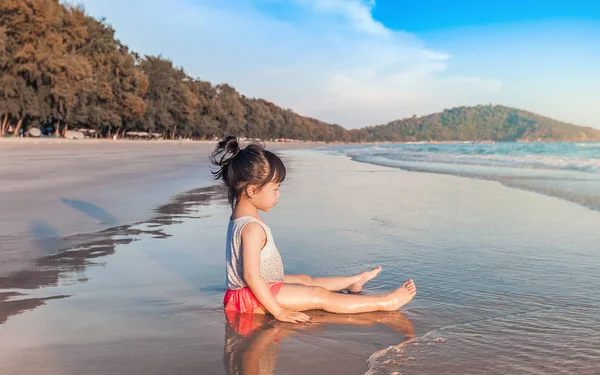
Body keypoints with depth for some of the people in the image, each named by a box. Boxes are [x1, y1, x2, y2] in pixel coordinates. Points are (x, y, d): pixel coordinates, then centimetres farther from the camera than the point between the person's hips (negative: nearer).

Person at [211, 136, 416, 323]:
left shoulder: (241, 217, 5)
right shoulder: (252, 227, -27)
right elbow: (251, 276, -31)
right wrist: (278, 311, -27)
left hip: (256, 289, 11)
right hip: (253, 297, -11)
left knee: (306, 280, 23)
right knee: (319, 296, -8)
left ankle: (354, 280, 41)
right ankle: (384, 303, -4)